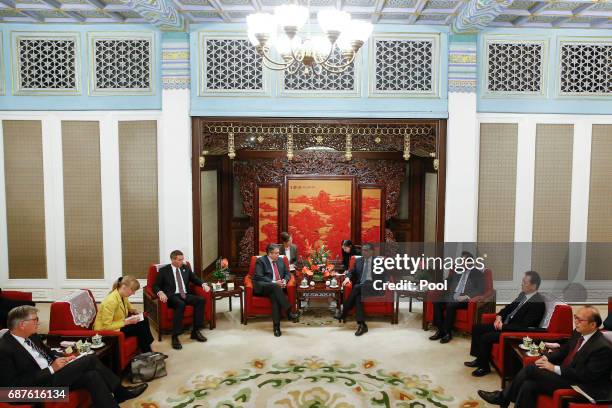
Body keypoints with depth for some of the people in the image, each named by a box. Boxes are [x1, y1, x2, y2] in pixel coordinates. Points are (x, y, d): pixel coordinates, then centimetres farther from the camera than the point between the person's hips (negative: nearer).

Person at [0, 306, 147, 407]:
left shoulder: (31, 336, 8)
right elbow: (15, 385, -20)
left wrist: (62, 359, 0)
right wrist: (51, 369, -21)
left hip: (52, 373, 8)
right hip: (40, 385, -8)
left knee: (92, 376, -17)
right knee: (90, 359, -20)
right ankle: (120, 391, -8)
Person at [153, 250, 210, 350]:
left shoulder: (186, 268, 16)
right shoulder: (163, 270, 4)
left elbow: (195, 279, 20)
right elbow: (156, 286, 2)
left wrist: (203, 284, -2)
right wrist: (160, 292, -21)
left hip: (185, 295, 5)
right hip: (172, 296, -5)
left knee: (201, 300, -24)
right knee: (181, 304, -38)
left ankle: (195, 331, -15)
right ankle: (175, 337, -31)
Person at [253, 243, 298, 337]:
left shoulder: (280, 261, 16)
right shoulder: (260, 261, -2)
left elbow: (287, 274, 20)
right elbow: (259, 277, -12)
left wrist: (284, 280, -4)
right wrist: (274, 282, -20)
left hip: (277, 287, 4)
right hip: (262, 287, -4)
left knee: (275, 296, -32)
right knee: (274, 286, -37)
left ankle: (276, 327, -35)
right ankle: (288, 312, -37)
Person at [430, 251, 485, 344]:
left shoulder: (478, 273, 6)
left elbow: (480, 290, -6)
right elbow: (449, 284, 22)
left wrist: (467, 297, -19)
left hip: (465, 298, -5)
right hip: (452, 296, 5)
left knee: (450, 305, -34)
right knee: (436, 303, -22)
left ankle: (448, 333, -23)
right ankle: (440, 330, -15)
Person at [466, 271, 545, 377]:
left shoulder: (538, 302, -21)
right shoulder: (523, 294, 6)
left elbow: (524, 326, -25)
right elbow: (509, 307, 19)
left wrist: (503, 326, -20)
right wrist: (499, 317, 1)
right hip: (504, 324, 9)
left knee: (486, 337, -22)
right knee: (476, 328, 4)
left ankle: (484, 367, 0)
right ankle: (479, 359, 17)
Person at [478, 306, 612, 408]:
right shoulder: (579, 333, 4)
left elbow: (586, 375, -22)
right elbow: (564, 350, 17)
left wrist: (554, 368, -19)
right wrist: (547, 358, -2)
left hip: (575, 384, -8)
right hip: (563, 372, 8)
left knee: (530, 369, -18)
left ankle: (503, 397, 0)